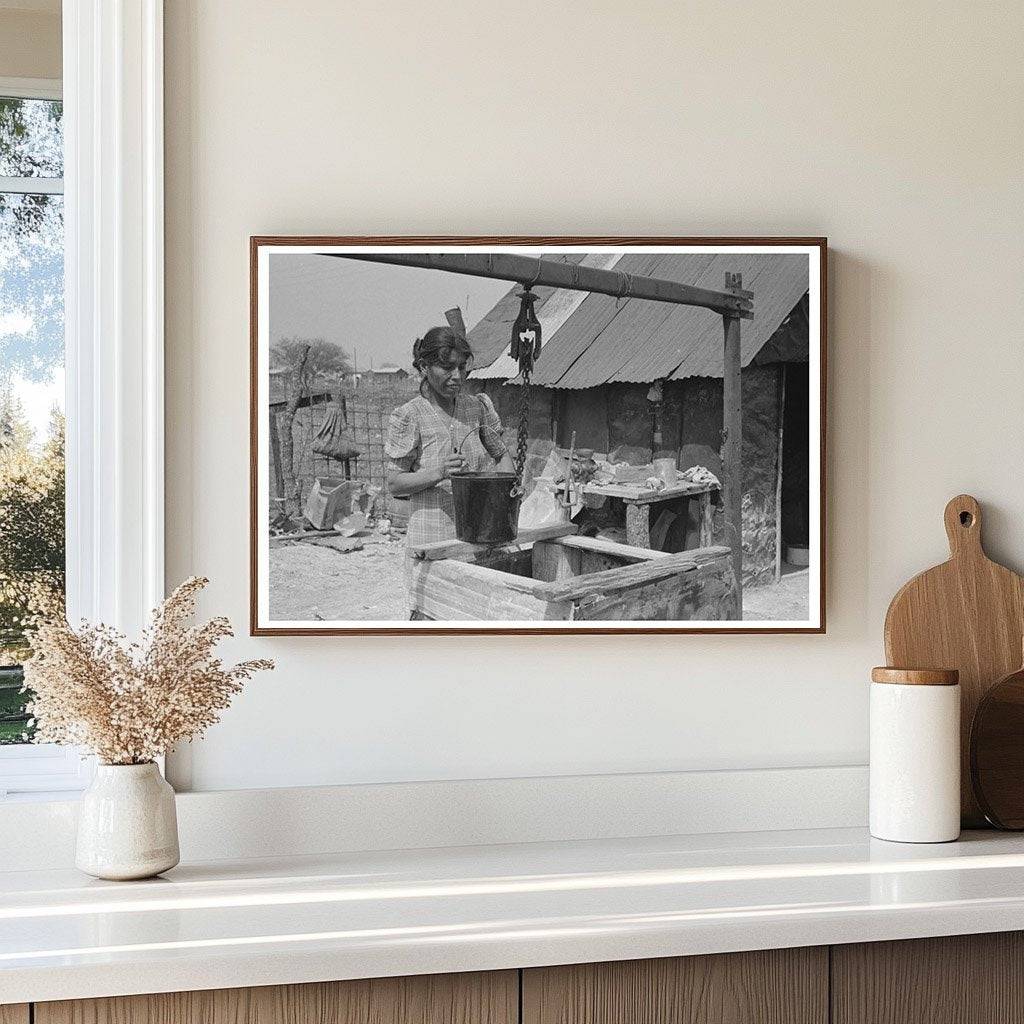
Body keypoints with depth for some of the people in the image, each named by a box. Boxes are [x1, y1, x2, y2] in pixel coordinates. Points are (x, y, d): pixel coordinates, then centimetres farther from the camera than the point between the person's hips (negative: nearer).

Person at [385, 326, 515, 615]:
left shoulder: (476, 407, 6)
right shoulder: (409, 417, -7)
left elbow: (501, 454, 18)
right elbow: (394, 484, -8)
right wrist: (438, 474, -24)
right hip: (432, 535, -4)